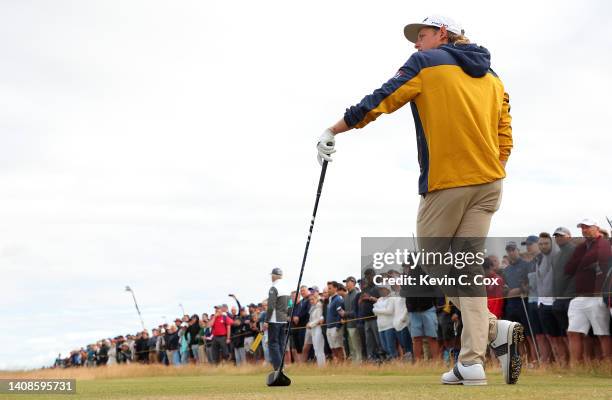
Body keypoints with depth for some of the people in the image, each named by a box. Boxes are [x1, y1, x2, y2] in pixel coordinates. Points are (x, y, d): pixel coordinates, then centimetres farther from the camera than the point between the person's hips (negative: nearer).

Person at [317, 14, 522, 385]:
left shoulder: (426, 63, 3)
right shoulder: (493, 77, 19)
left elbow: (380, 101, -2)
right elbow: (505, 139, 14)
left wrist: (334, 130, 6)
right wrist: (490, 180, 18)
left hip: (446, 181, -6)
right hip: (488, 183, 6)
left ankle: (497, 329, -9)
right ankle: (472, 364, -9)